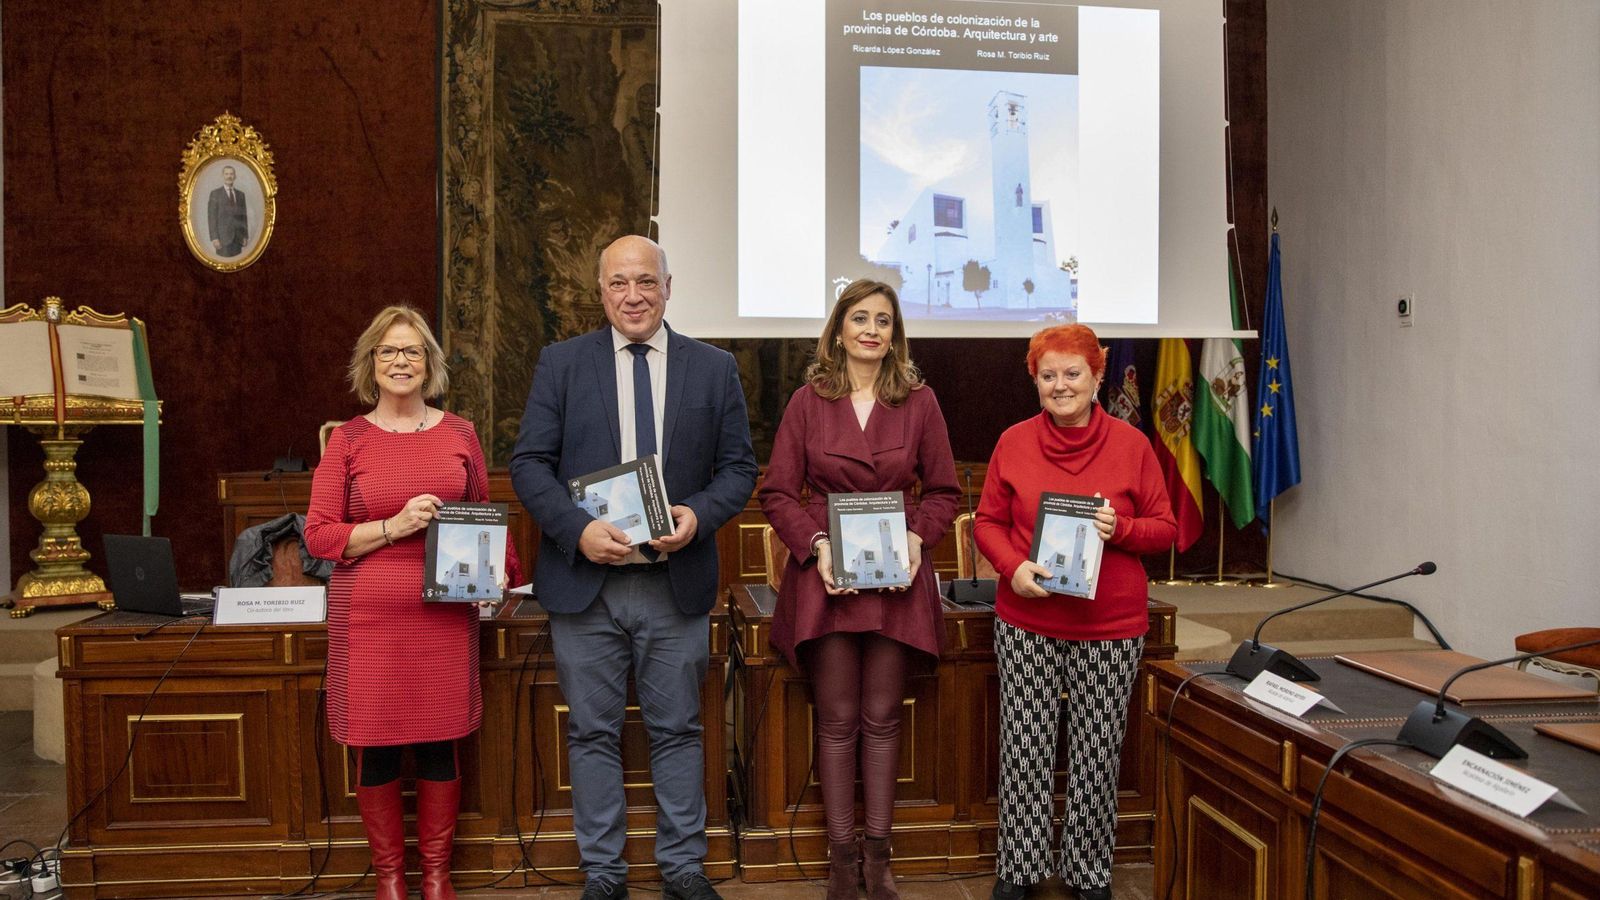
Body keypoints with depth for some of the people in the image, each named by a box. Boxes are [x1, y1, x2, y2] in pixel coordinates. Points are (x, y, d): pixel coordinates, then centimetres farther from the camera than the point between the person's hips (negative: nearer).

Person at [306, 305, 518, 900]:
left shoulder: (459, 434, 8)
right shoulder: (348, 439, 3)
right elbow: (318, 535, -1)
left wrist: (498, 572, -1)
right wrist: (393, 526, -14)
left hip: (445, 615, 1)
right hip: (369, 617, -1)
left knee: (440, 744, 7)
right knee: (375, 746, 5)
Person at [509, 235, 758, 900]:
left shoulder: (714, 368, 6)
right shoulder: (561, 363, 3)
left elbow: (738, 466, 5)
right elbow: (528, 462, -1)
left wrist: (700, 514, -14)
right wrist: (577, 528, -17)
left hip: (677, 581, 1)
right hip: (585, 579, 0)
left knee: (676, 730, 10)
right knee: (593, 733, 9)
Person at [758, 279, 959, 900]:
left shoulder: (919, 400, 4)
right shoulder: (808, 401, 3)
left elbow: (943, 491, 8)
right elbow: (777, 492, 2)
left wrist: (919, 537, -9)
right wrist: (815, 544, -12)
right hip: (826, 574, -1)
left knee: (882, 717, 7)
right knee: (838, 719, 4)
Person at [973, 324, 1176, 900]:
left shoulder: (1131, 444, 0)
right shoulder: (1014, 442, 2)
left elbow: (1165, 528, 4)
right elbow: (988, 521, 6)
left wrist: (1120, 528, -17)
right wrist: (1013, 567, -13)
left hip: (1109, 626, 0)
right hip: (1026, 623, 1)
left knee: (1097, 754, 8)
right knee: (1025, 748, 6)